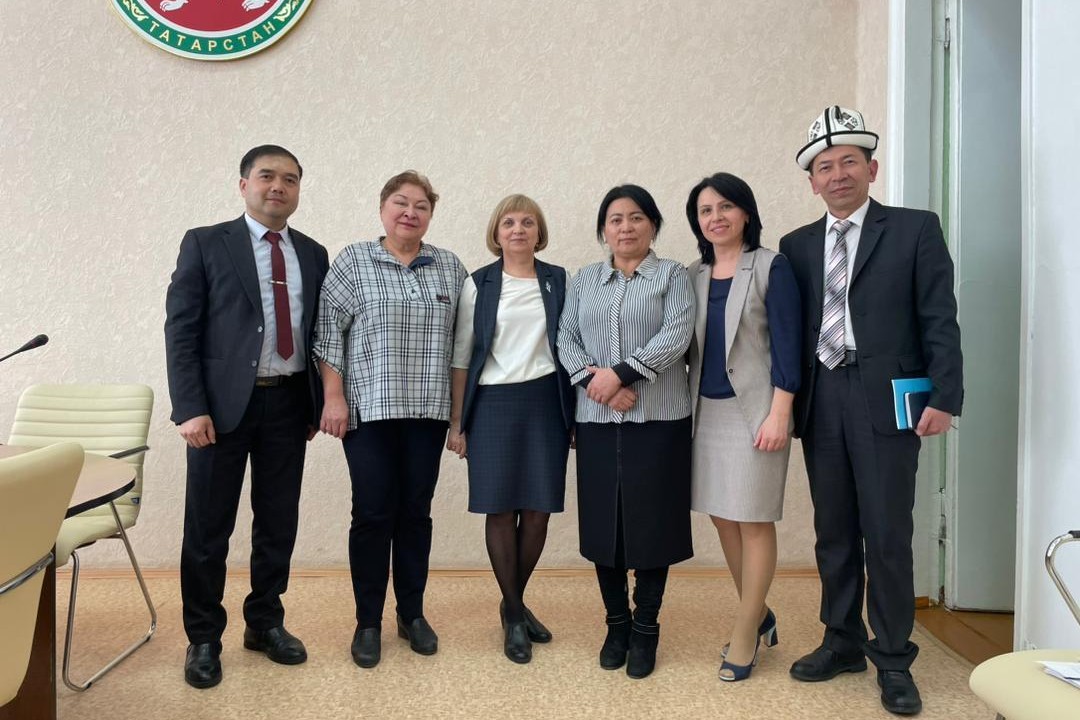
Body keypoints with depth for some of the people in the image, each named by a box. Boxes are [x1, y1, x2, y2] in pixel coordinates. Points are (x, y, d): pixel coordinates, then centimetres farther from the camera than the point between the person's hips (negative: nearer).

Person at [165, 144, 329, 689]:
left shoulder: (314, 254, 10)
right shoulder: (205, 244, 0)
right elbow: (180, 330, -5)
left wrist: (318, 404, 7)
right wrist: (191, 408, -13)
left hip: (289, 404, 3)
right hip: (223, 402, -3)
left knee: (279, 522, 12)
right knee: (208, 526, 6)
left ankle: (265, 623, 29)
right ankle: (203, 639, 22)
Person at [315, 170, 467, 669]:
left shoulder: (450, 267, 9)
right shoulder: (352, 262, 1)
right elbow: (329, 332, -2)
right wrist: (334, 397, -8)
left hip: (428, 410, 3)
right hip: (368, 408, -2)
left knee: (416, 511, 9)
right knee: (373, 512, 0)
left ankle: (412, 613, 24)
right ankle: (368, 622, 16)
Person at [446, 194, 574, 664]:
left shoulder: (558, 281, 7)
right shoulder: (478, 284, 4)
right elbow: (461, 356, 3)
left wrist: (575, 414, 5)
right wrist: (456, 422, 0)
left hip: (546, 402, 2)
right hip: (494, 404, -1)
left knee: (538, 509, 4)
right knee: (501, 510, 2)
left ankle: (515, 603, 25)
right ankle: (514, 616, 18)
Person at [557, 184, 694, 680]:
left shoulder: (673, 275, 5)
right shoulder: (585, 280, 16)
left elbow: (677, 335, -9)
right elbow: (566, 338, 7)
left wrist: (620, 374, -16)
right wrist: (592, 381, -11)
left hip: (658, 419, -3)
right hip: (597, 420, 3)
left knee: (652, 522, 1)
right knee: (603, 522, 6)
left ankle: (645, 630, 17)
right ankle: (616, 624, 23)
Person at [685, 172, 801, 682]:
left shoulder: (771, 267, -4)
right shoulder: (694, 275, 10)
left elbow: (786, 344, -9)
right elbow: (688, 345, 13)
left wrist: (779, 414, -15)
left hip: (754, 411, -6)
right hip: (706, 411, 6)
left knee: (754, 521, 1)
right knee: (723, 519, 11)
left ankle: (743, 637, 13)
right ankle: (759, 618, 30)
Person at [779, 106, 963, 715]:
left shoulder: (915, 229, 2)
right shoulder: (796, 246, 12)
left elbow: (940, 321, -2)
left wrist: (943, 399, -10)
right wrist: (788, 402, 4)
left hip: (886, 402, -3)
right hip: (821, 403, 4)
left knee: (887, 535, 0)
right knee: (834, 533, 11)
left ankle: (893, 660, 16)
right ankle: (843, 642, 26)